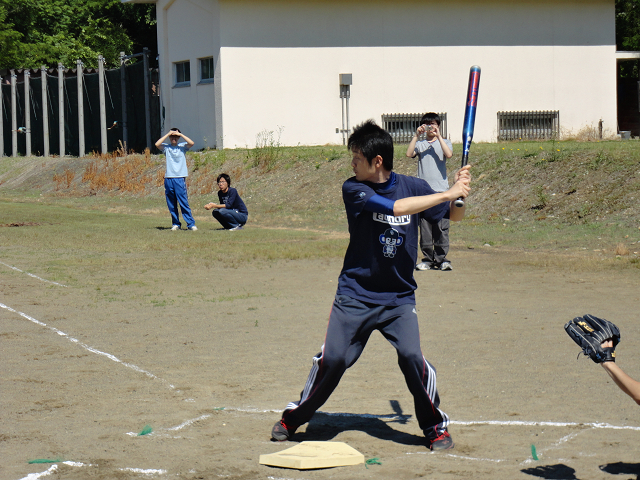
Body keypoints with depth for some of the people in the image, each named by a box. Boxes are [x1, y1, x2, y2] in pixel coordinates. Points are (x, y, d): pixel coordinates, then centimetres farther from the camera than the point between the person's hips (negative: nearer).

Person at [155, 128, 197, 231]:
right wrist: (168, 134, -4)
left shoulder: (182, 146, 6)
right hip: (168, 179, 2)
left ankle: (191, 224, -6)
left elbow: (191, 143, -12)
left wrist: (180, 134, -5)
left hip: (180, 178, -2)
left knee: (184, 202, -8)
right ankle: (176, 224, 14)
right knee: (171, 204, 5)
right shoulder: (166, 147, 9)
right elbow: (157, 144, -9)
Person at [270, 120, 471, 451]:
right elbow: (395, 207, -26)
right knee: (332, 358, -7)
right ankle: (294, 416, 16)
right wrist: (448, 193, -25)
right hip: (355, 295, -1)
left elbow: (454, 215, 10)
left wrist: (461, 193, -12)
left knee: (412, 356, -16)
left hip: (398, 298, 1)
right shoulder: (354, 189, -11)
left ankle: (435, 426, 5)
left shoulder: (411, 186, -1)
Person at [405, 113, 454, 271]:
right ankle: (427, 259, 5)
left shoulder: (444, 142, 13)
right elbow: (409, 154, -5)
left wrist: (438, 136, -9)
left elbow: (449, 154, -8)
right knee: (425, 227, 0)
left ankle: (441, 259, -1)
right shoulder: (420, 144, 14)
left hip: (441, 191, -1)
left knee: (441, 226, -6)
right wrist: (417, 135, -6)